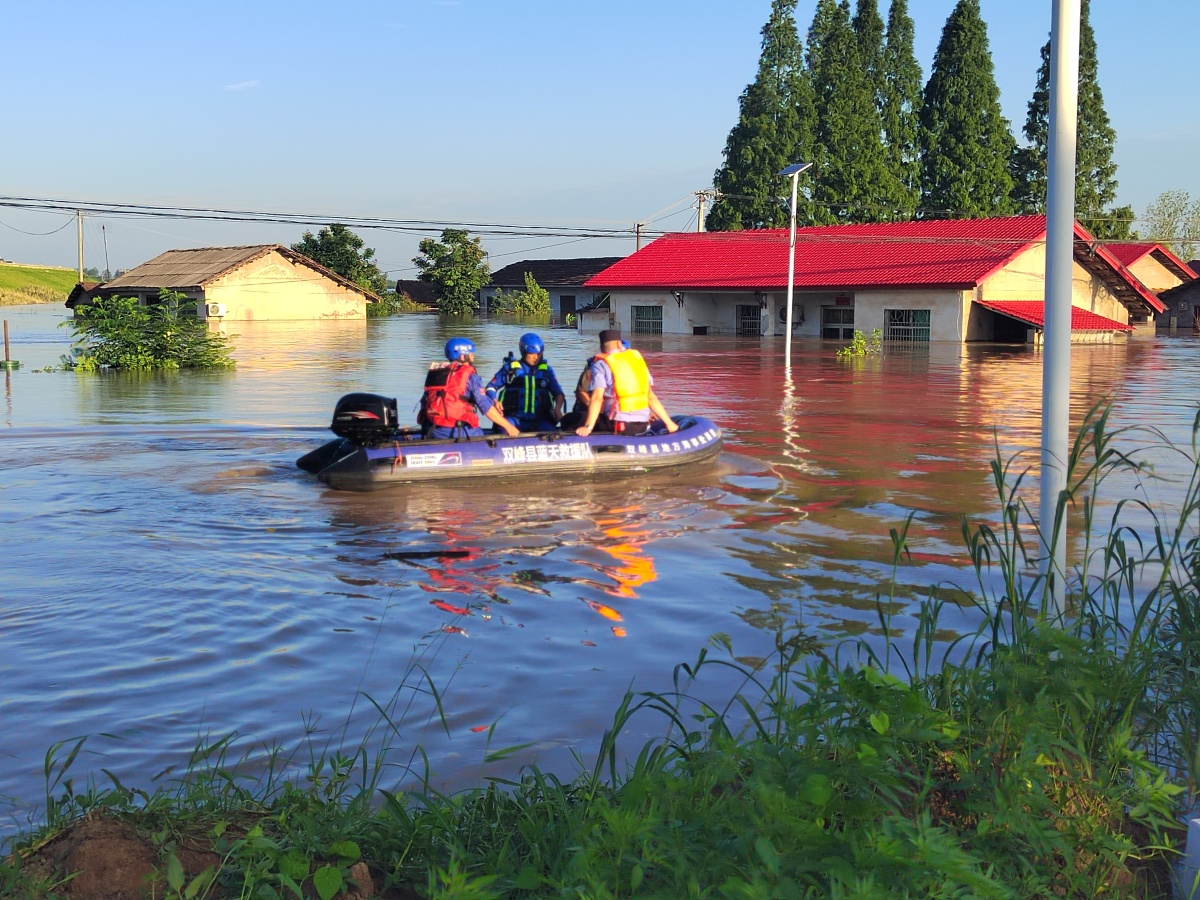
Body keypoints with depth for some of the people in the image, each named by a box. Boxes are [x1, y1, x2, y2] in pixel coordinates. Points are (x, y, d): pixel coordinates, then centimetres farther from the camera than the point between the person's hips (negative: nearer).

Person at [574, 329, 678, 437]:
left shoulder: (600, 365, 0)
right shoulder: (638, 358, 13)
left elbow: (597, 398, -14)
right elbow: (651, 397, 10)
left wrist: (588, 427, -20)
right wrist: (669, 423, 15)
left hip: (617, 425, -5)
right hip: (643, 426, 5)